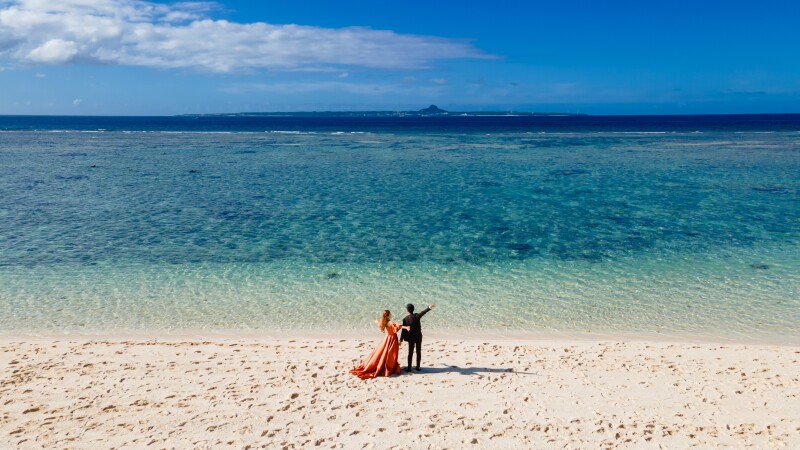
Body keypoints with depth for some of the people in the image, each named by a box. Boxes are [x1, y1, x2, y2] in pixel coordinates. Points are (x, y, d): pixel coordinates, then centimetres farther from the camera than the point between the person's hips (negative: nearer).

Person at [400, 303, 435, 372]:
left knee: (410, 353, 7)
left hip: (411, 338, 0)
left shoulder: (405, 319, -8)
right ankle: (417, 367, 16)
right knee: (418, 352, 11)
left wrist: (401, 340, 1)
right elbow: (423, 312, -32)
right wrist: (429, 308, -47)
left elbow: (403, 330, -6)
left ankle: (409, 368, 9)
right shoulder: (416, 316, -11)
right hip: (418, 337, 0)